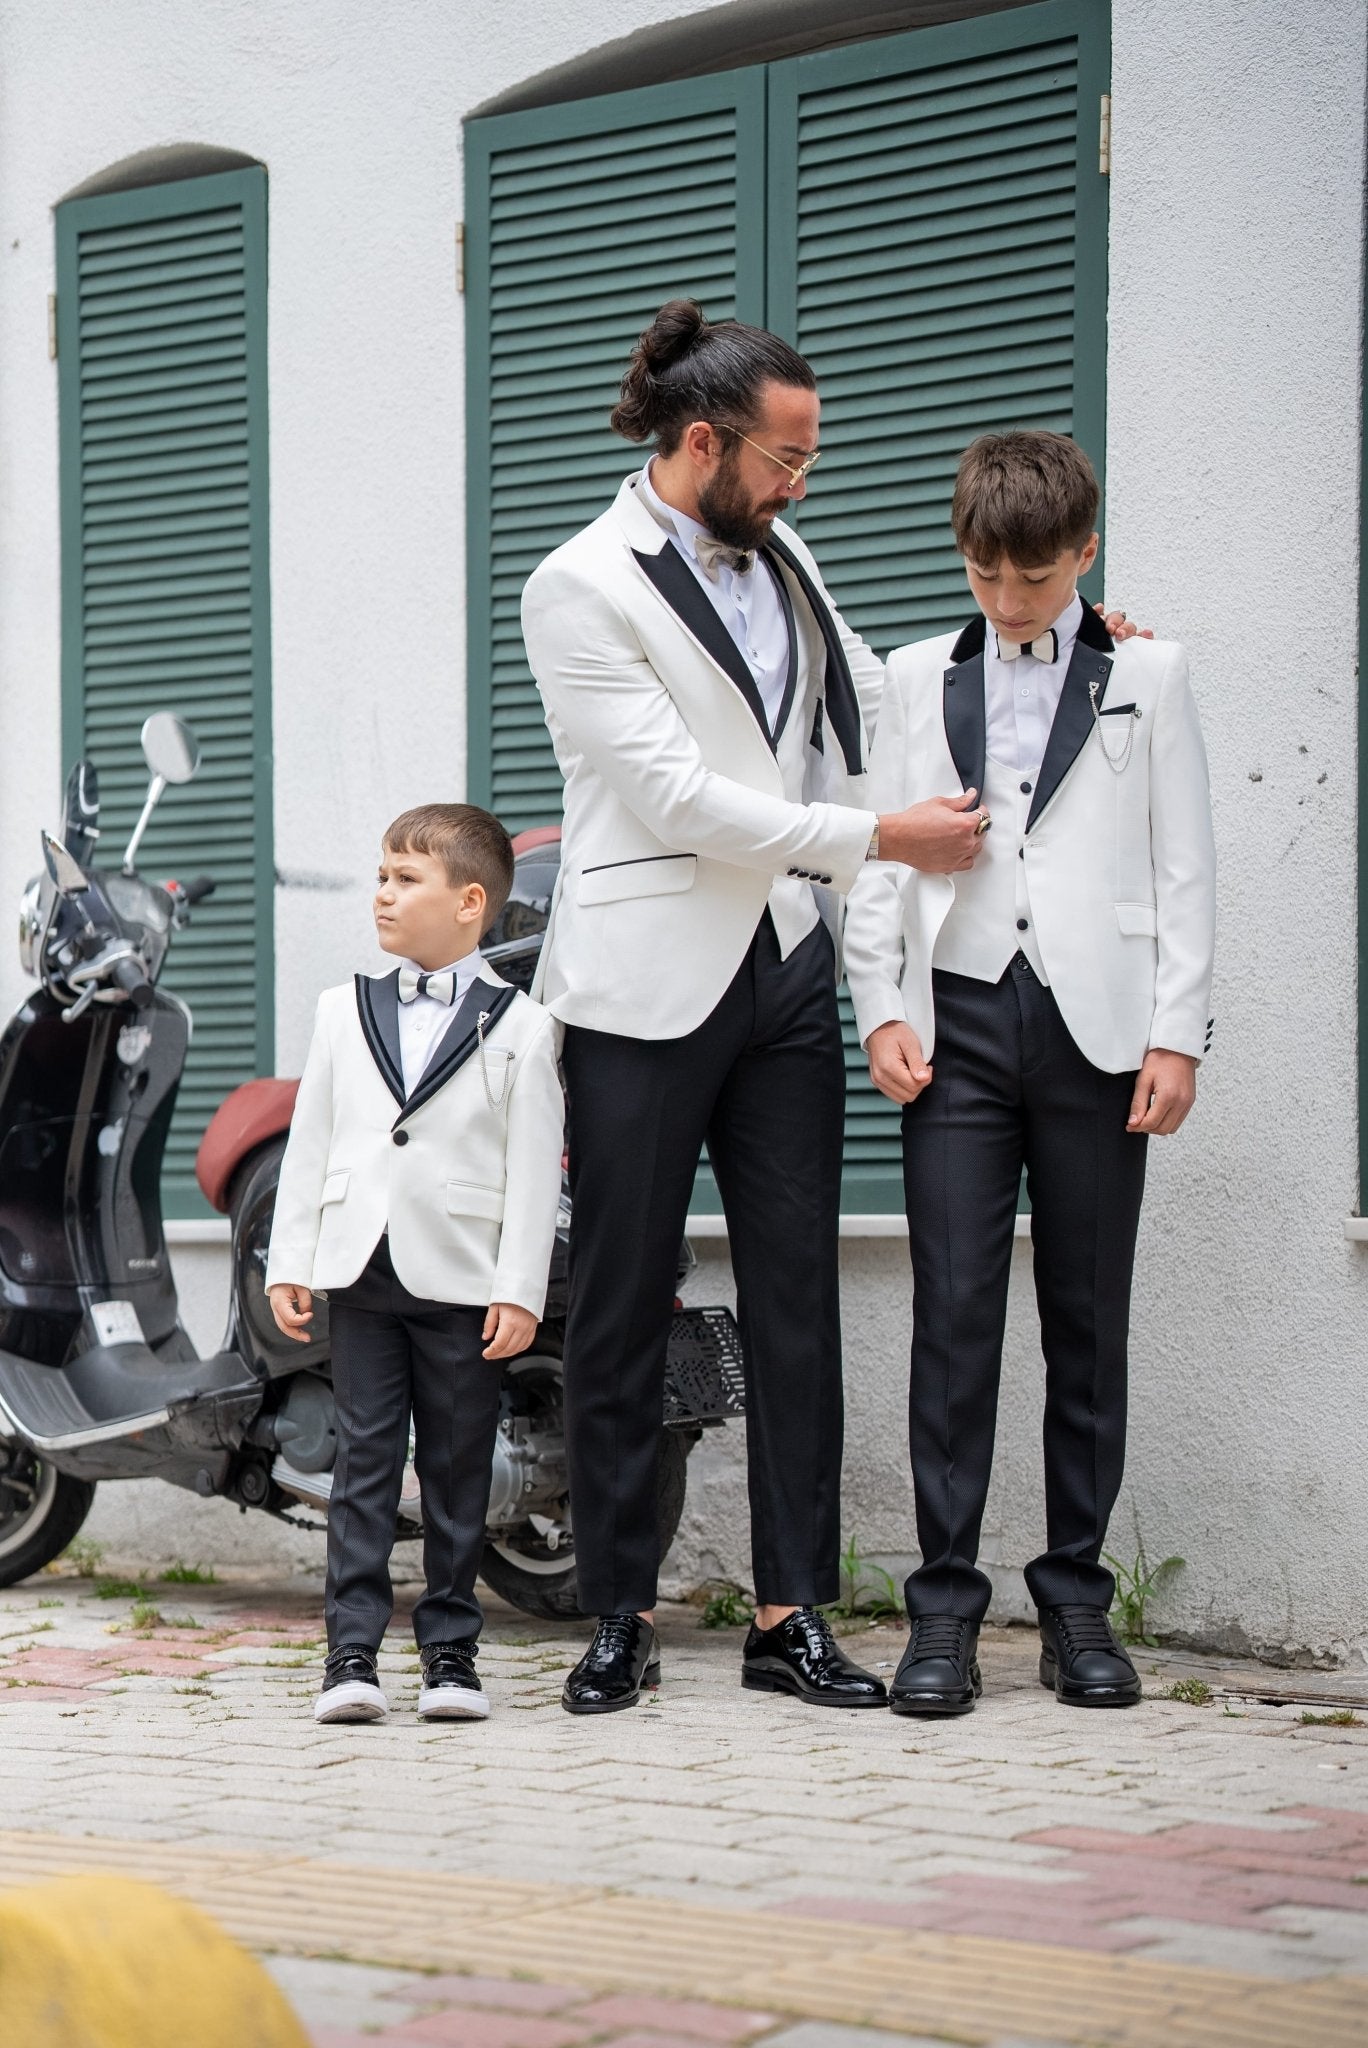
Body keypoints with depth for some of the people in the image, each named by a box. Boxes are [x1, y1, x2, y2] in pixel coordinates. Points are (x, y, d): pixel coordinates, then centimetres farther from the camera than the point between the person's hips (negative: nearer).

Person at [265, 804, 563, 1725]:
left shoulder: (521, 1026, 0)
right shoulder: (346, 1011, 11)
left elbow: (535, 1167, -3)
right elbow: (309, 1143, 11)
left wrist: (520, 1291, -9)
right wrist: (289, 1263, 5)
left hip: (462, 1281, -2)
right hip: (360, 1271, 3)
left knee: (458, 1471, 5)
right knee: (365, 1461, 1)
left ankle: (451, 1650, 13)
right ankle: (352, 1655, 1)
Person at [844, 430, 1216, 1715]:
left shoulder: (1147, 676, 10)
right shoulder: (915, 680, 14)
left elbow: (1182, 865, 6)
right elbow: (878, 853, 11)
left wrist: (1176, 1033, -2)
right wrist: (884, 1009, -1)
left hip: (1097, 1027, 0)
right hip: (958, 1021, 1)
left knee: (1088, 1321, 3)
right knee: (954, 1313, -5)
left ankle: (1076, 1599, 10)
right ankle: (944, 1607, -1)